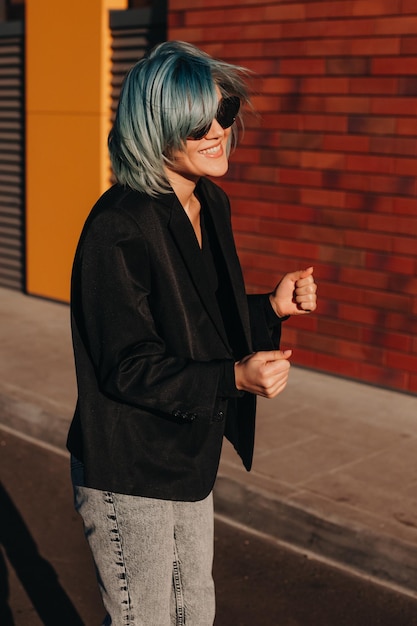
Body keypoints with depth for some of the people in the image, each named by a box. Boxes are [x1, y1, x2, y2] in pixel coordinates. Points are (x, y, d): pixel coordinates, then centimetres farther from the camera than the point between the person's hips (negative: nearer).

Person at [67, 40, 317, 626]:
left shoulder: (212, 205, 3)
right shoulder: (118, 227, -24)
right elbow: (127, 367, -24)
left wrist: (271, 307, -2)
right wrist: (234, 378, -32)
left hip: (190, 459, 8)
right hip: (128, 476, -8)